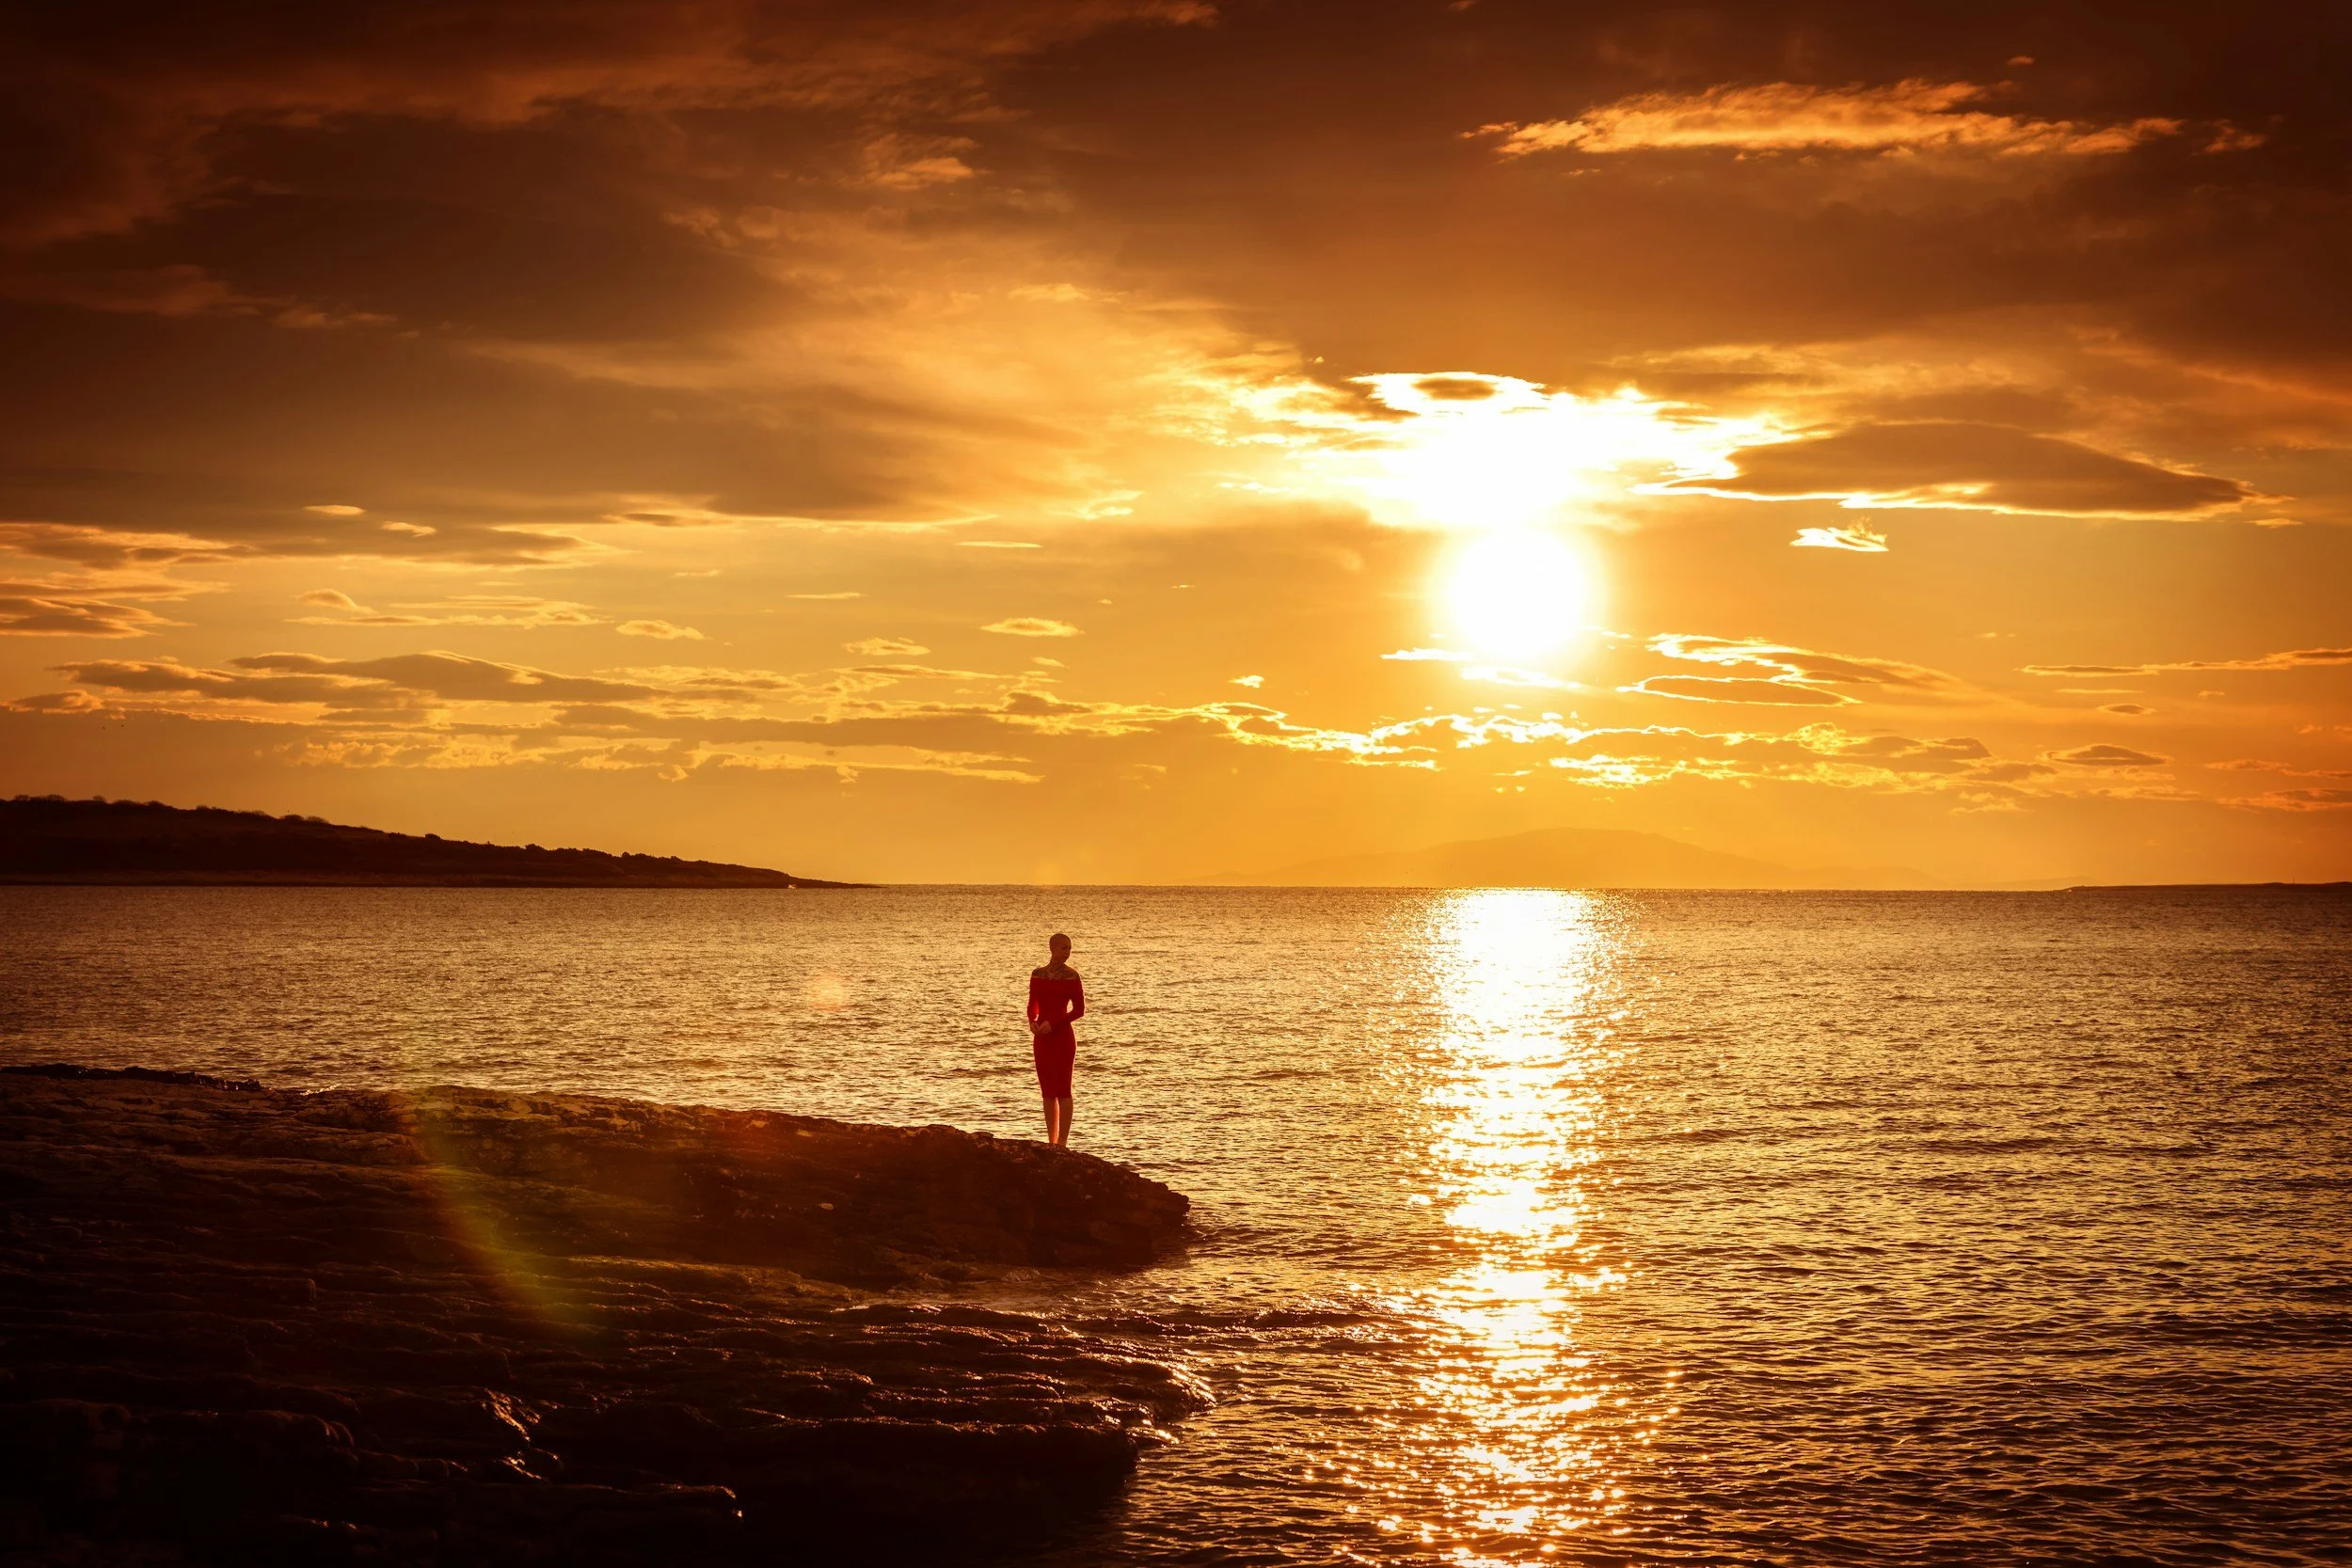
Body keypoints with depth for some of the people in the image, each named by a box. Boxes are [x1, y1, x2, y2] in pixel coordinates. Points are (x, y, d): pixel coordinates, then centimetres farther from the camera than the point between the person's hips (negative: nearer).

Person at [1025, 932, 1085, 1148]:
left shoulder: (1071, 976, -5)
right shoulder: (1037, 974, 9)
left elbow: (1079, 1010, -7)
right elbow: (1033, 1005, 13)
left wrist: (1053, 1023, -16)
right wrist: (1032, 1021, -8)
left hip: (1062, 1035, -5)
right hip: (1042, 1037, 5)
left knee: (1062, 1090, -4)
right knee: (1047, 1091, 8)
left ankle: (1062, 1142, -2)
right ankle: (1051, 1141, 14)